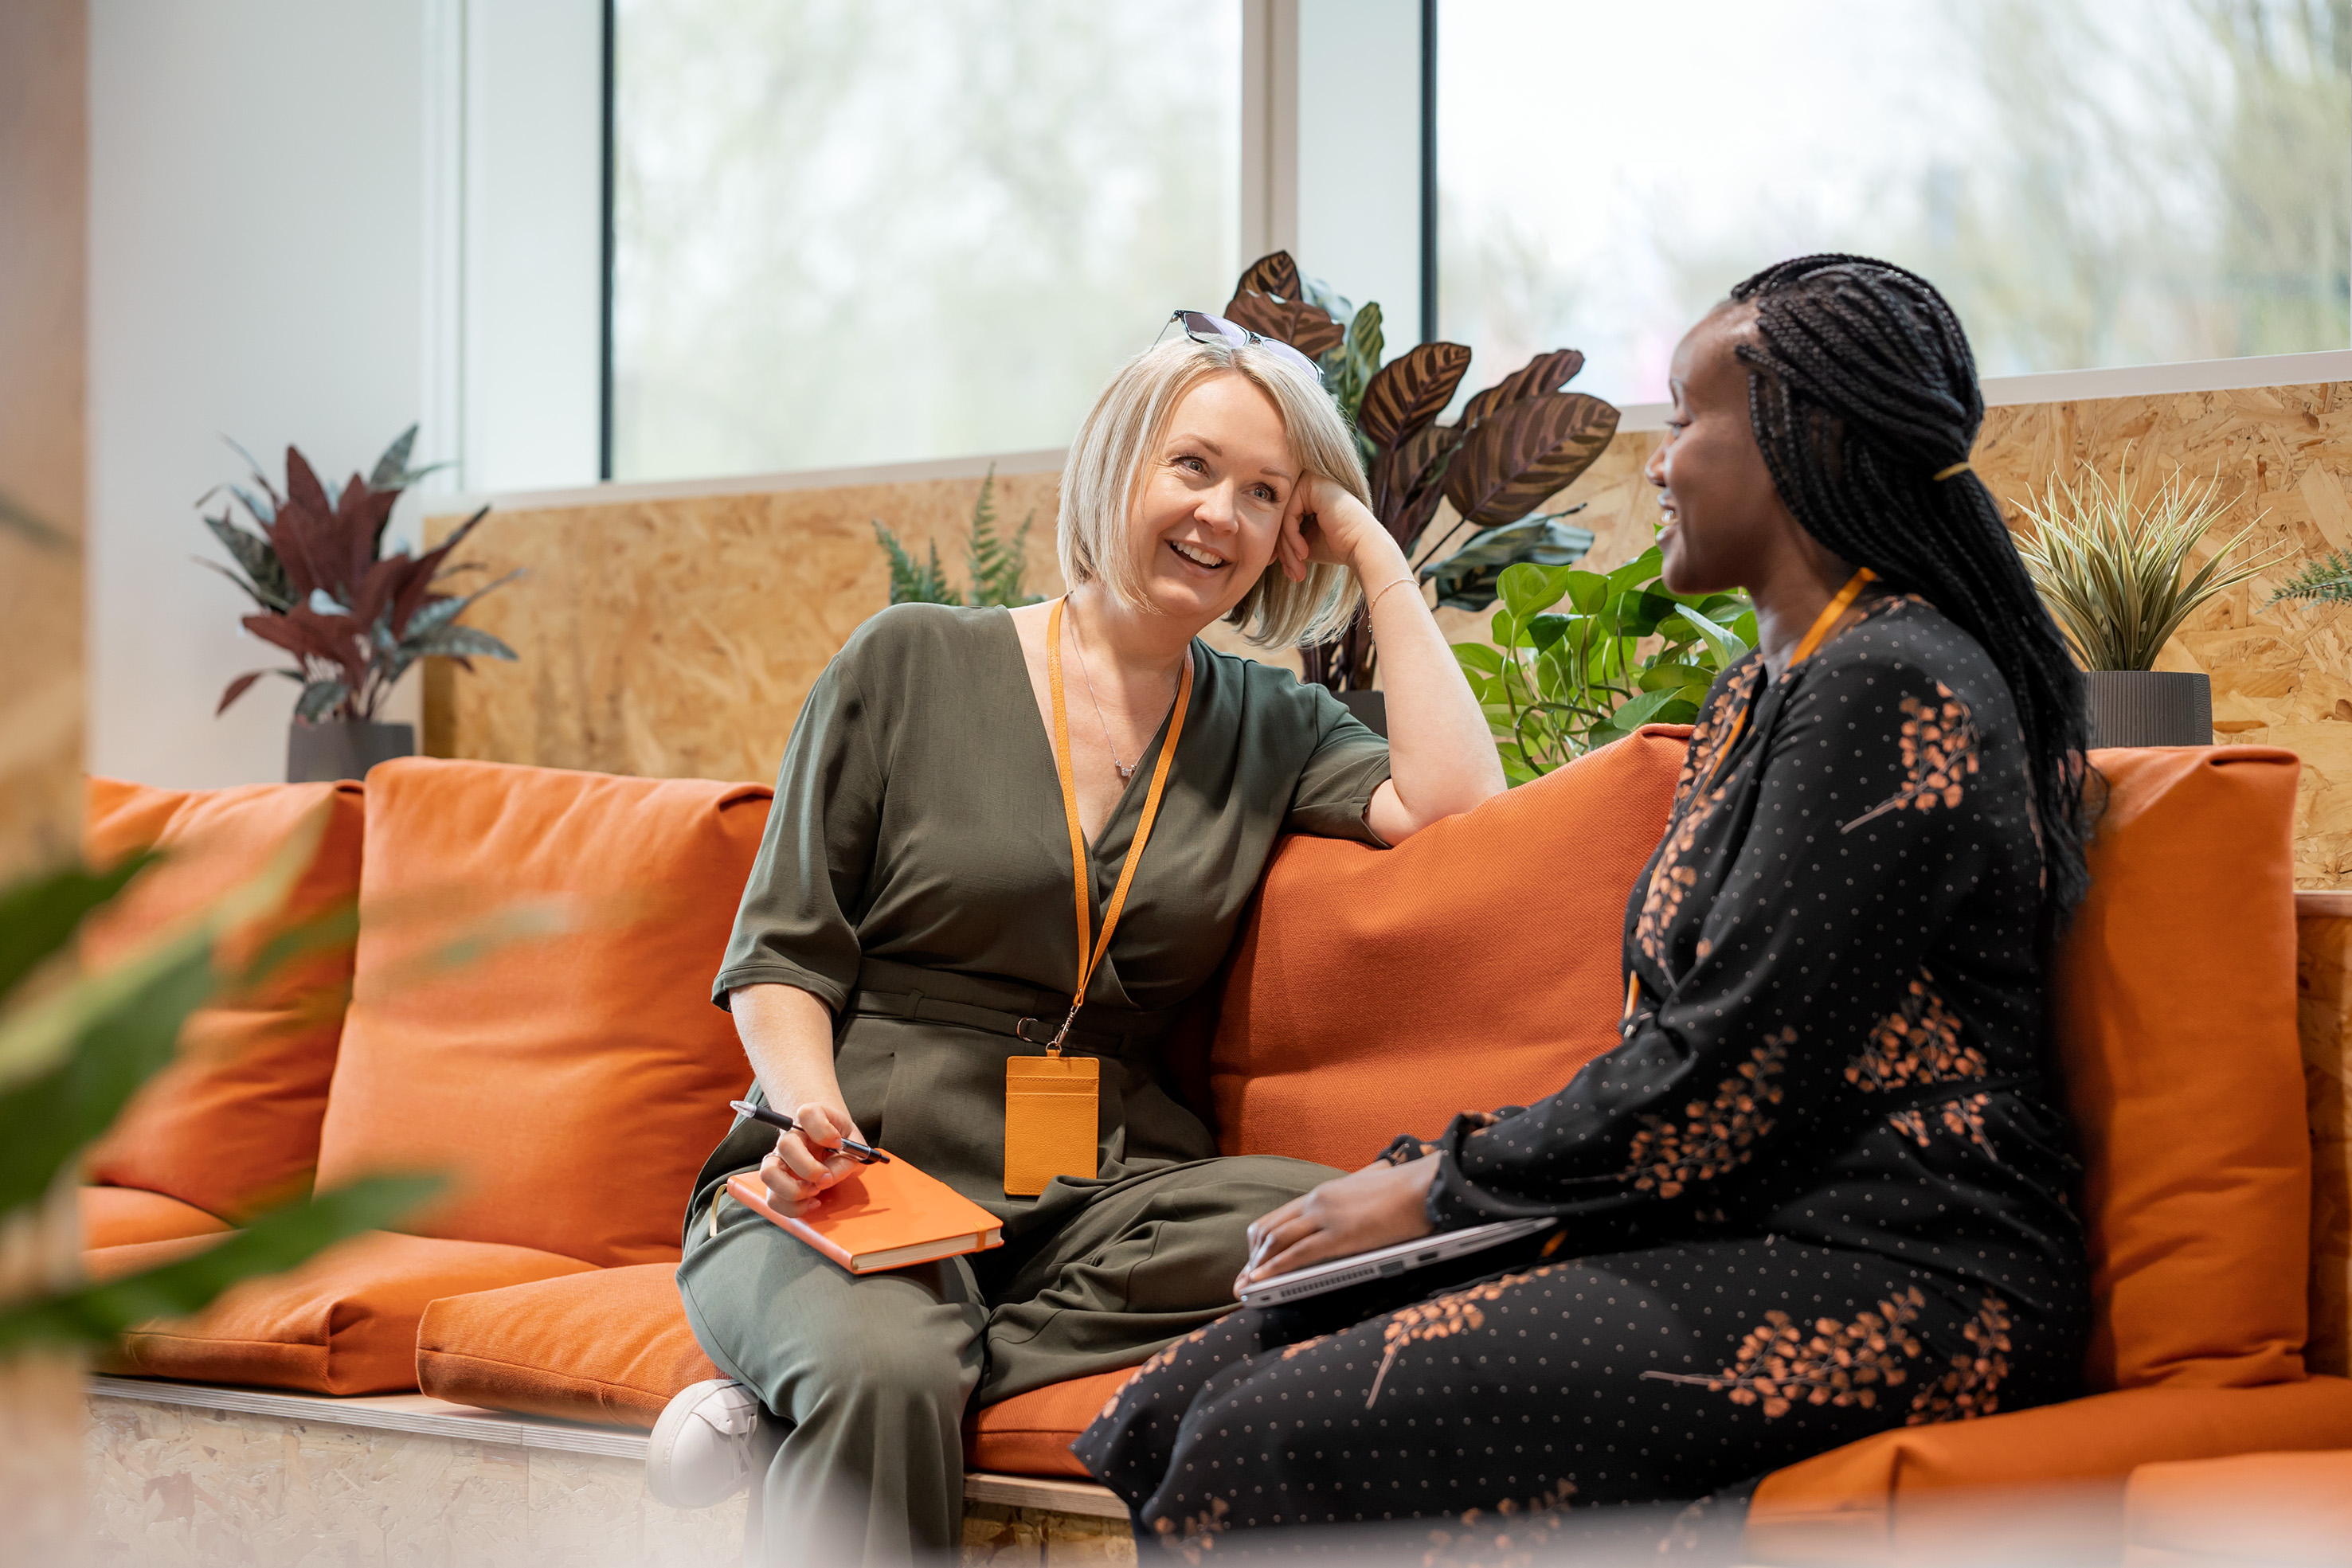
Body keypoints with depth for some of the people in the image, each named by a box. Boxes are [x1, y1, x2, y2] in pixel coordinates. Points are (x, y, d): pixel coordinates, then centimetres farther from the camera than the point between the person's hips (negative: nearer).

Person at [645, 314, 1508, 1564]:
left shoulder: (1269, 729, 16)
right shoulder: (910, 663, 6)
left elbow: (1452, 802, -4)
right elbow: (779, 953, 6)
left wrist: (1376, 559, 5)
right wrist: (809, 1108, -15)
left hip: (1099, 1196, 4)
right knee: (880, 1377, -41)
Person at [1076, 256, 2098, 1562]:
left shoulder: (1889, 687, -12)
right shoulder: (1765, 691, 21)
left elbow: (1736, 1065, -18)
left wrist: (1441, 1189, -8)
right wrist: (1436, 1176, 6)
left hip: (1887, 1278, -10)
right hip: (1728, 1241, 10)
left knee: (1266, 1454, -23)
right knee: (1185, 1408, -6)